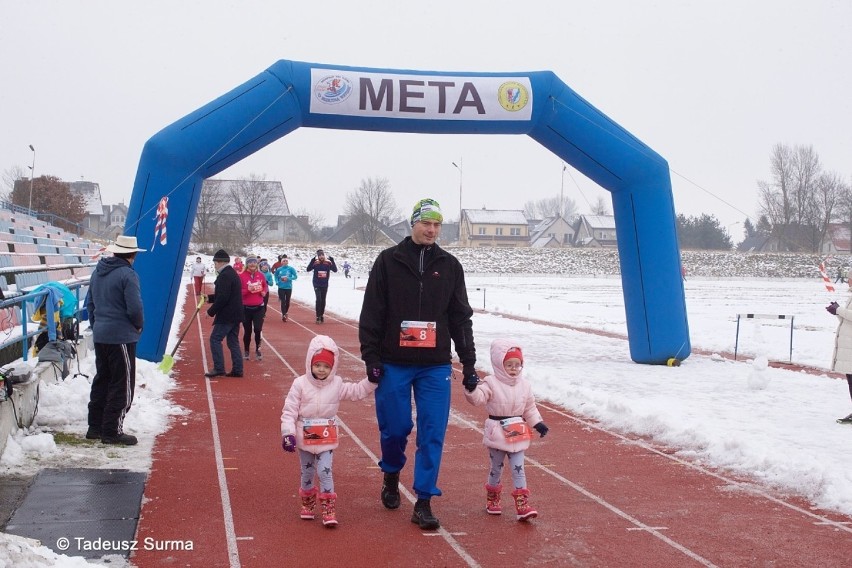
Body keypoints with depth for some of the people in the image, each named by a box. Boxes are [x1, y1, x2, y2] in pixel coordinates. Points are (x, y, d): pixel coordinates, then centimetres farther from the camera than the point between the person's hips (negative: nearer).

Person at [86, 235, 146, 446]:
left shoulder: (98, 271, 9)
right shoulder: (128, 274, -17)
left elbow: (90, 303, 16)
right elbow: (135, 308, -21)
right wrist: (139, 325, -3)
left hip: (100, 335, 8)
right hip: (122, 336, -8)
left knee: (101, 380, 17)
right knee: (122, 384, 0)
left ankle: (95, 427, 23)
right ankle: (113, 431, 3)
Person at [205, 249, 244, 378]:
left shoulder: (224, 276, -17)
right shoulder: (233, 273, 16)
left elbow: (223, 298, -23)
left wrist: (211, 311, -14)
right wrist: (209, 298, 19)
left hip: (226, 316, -10)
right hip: (235, 314, 10)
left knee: (215, 339, -5)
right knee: (233, 341, 11)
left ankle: (218, 368, -9)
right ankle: (237, 370, 11)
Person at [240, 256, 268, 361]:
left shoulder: (261, 275, 1)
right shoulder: (242, 276, -8)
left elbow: (265, 286, 17)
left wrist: (264, 292, -4)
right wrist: (247, 290, -24)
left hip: (259, 307, 2)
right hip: (246, 308, -1)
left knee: (258, 329, -5)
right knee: (247, 331, 7)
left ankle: (257, 350, 14)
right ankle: (246, 351, 23)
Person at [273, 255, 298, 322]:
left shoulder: (291, 269, -7)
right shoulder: (279, 269, -1)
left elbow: (295, 276, -7)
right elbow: (276, 276, 15)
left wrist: (288, 278, -19)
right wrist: (277, 282, -1)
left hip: (289, 288, 0)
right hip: (281, 288, 0)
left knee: (287, 301, 11)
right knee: (283, 302, -6)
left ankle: (285, 312, 33)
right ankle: (283, 315, -1)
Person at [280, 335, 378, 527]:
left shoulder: (337, 385, -2)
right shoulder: (300, 384, -10)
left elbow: (357, 391, 6)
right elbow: (289, 410, -10)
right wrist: (288, 433, -17)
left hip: (326, 439, 0)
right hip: (304, 438, 0)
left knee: (325, 471, -8)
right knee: (307, 472, 13)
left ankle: (329, 510, -2)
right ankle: (307, 504, 35)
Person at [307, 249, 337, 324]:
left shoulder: (328, 263, -6)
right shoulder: (315, 263, -11)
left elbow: (335, 270, -14)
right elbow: (308, 269, -22)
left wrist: (332, 260, -24)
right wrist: (313, 260, -31)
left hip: (325, 285, 3)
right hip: (317, 285, -3)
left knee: (323, 300, 12)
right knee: (318, 299, -15)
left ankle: (322, 315, 26)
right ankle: (318, 316, -11)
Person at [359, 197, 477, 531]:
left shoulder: (449, 265, 6)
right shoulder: (388, 261, 0)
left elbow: (461, 317, 9)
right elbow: (371, 313, -1)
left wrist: (469, 364, 6)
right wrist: (371, 357, -6)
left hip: (435, 367, 2)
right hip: (394, 364, -1)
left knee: (432, 434, -2)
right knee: (395, 428, 6)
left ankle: (424, 502, 6)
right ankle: (391, 476, 35)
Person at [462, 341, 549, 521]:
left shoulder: (524, 385, 5)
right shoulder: (491, 383, -10)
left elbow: (530, 408, 14)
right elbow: (478, 398, -24)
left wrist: (538, 423, 6)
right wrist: (471, 388, -43)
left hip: (517, 435, 3)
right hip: (497, 434, -3)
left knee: (518, 468, -2)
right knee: (496, 468, 12)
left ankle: (522, 504, -2)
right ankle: (492, 499, 32)